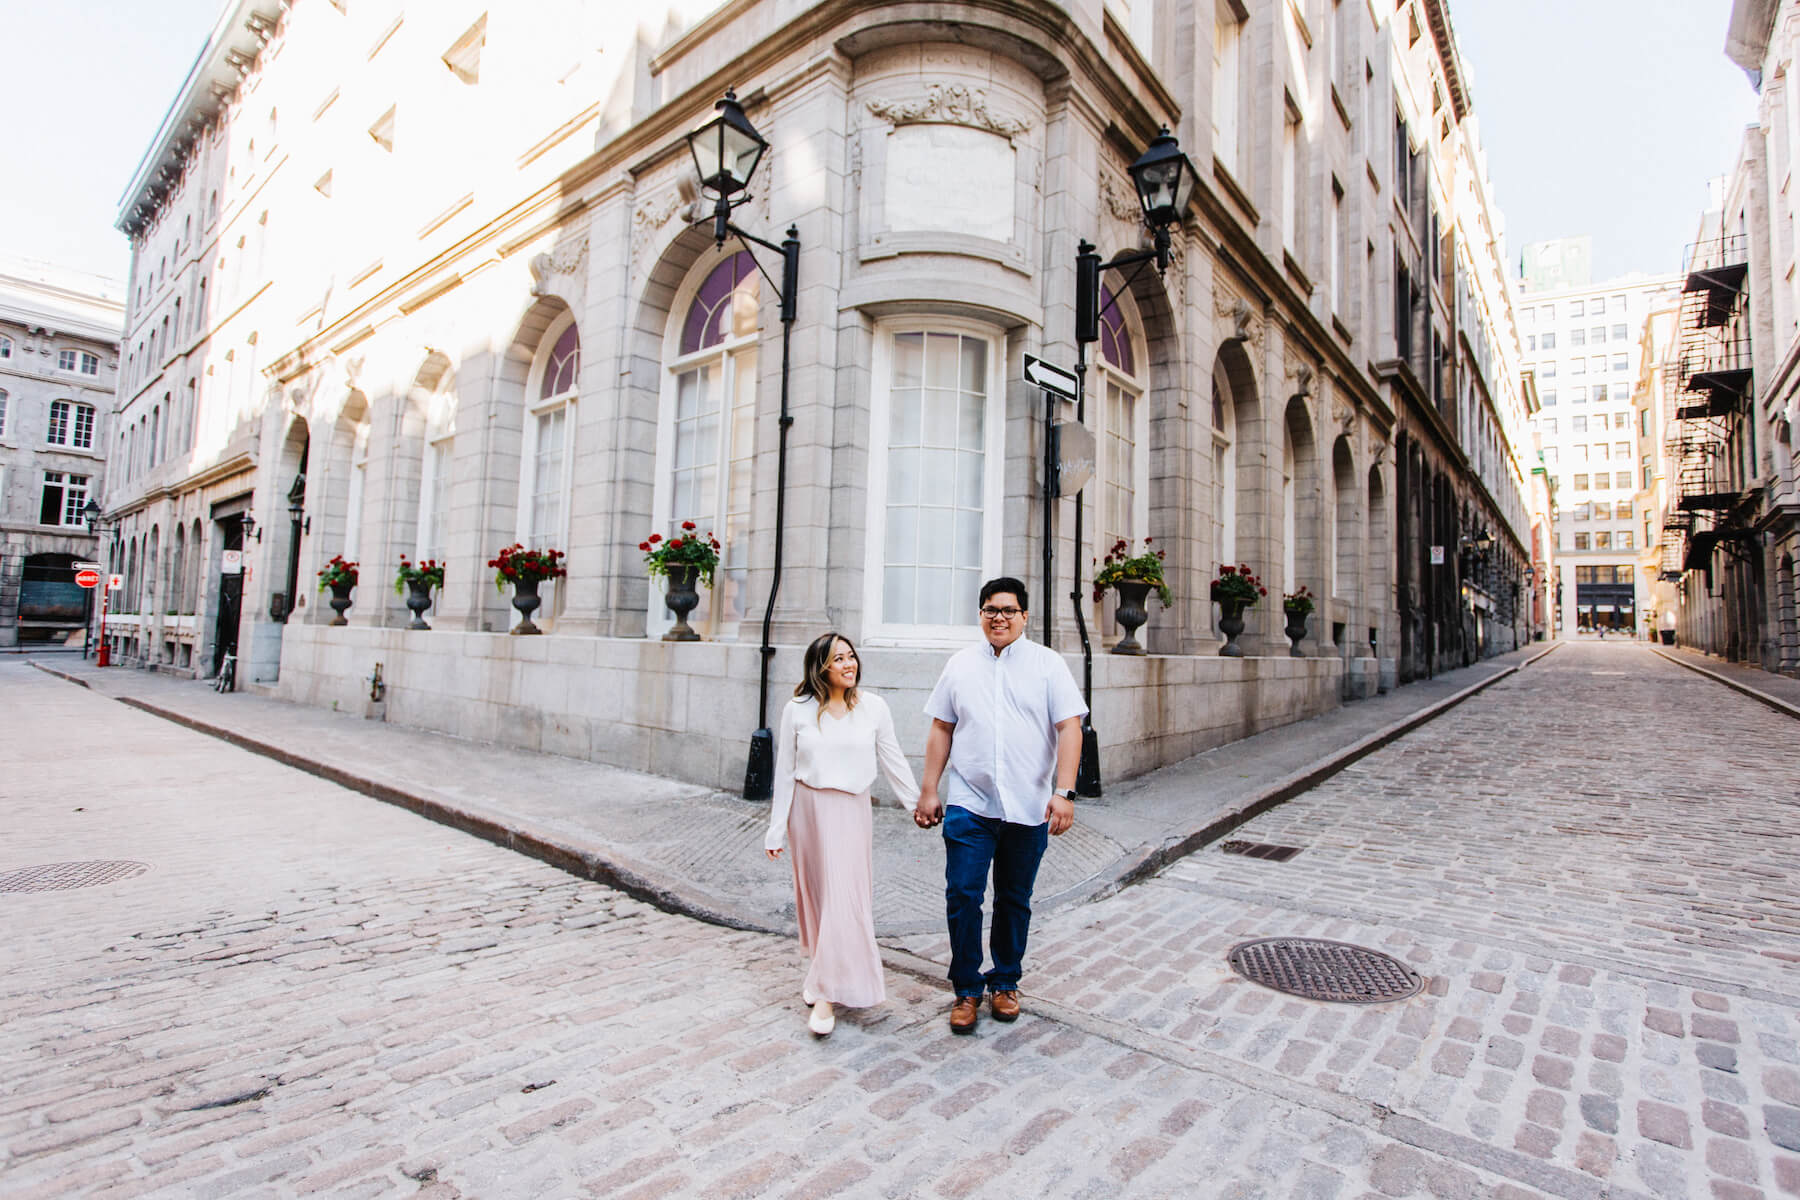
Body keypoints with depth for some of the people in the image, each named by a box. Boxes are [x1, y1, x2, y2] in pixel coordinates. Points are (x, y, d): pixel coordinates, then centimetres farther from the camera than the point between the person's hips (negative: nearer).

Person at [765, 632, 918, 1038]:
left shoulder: (873, 707, -3)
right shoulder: (797, 711, -3)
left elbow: (893, 760, 6)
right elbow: (785, 773, 2)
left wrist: (918, 802, 7)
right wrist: (776, 830, 4)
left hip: (852, 809, 0)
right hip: (809, 807, 1)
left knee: (845, 895, -3)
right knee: (816, 893, 10)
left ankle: (827, 993, 6)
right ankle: (824, 973, 31)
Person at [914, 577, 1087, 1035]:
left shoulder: (1048, 663, 0)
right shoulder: (960, 664, 6)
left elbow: (1069, 728, -5)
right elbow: (941, 729, 8)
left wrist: (1064, 793, -14)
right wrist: (929, 790, 5)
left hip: (1028, 808, 0)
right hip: (968, 804, 1)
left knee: (1014, 900, 12)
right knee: (962, 895, -3)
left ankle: (1005, 983, 32)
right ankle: (966, 989, 16)